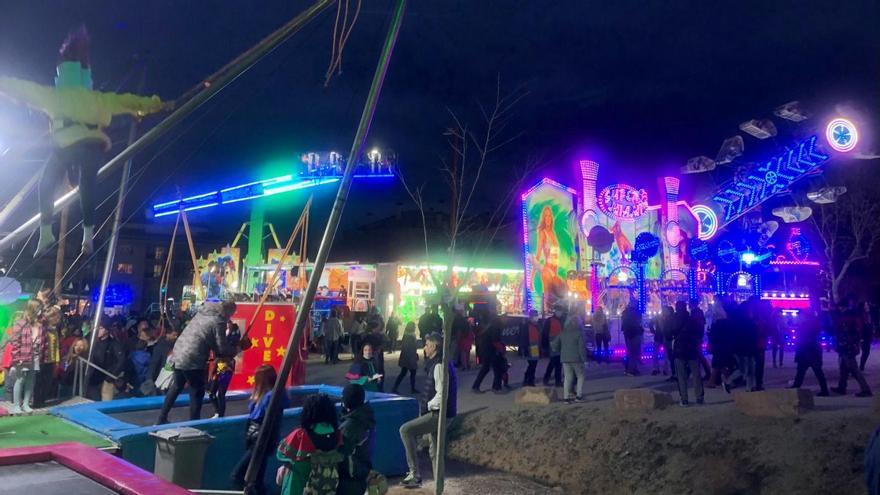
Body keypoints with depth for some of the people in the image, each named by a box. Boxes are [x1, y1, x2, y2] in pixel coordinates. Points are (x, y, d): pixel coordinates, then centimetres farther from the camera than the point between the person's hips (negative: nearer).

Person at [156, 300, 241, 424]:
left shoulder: (202, 311, 11)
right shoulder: (219, 323, -12)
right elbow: (222, 348, -12)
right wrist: (236, 350, 6)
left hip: (178, 354, 8)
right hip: (192, 360, -8)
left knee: (176, 387, 24)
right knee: (197, 392, 5)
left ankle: (162, 419, 33)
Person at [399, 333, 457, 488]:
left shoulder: (439, 365, -19)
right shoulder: (439, 363, 13)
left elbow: (441, 395, -26)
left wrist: (427, 406, -12)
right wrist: (428, 405, 10)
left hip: (439, 414, -10)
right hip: (439, 413, 10)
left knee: (405, 430, -14)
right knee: (435, 451, 18)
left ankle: (415, 472, -11)